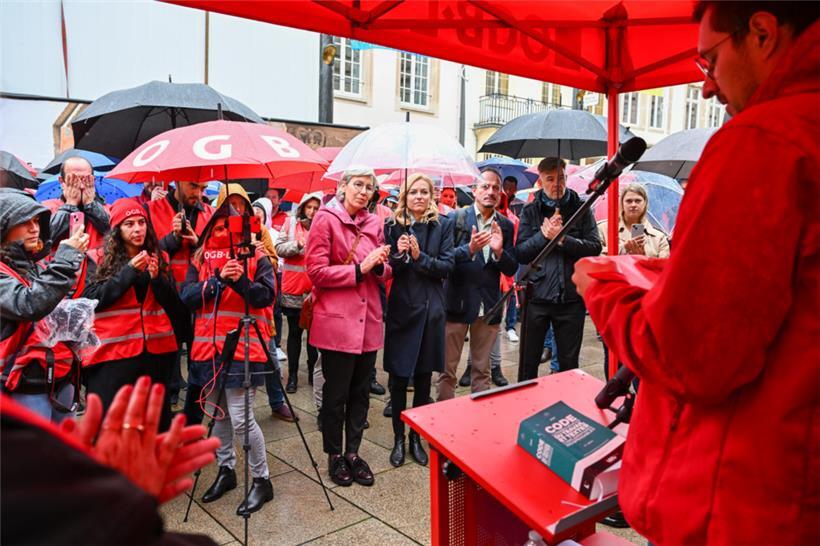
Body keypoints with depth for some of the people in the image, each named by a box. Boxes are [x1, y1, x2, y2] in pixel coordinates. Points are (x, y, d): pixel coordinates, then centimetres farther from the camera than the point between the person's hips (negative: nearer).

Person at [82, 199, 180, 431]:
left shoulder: (159, 258, 10)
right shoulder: (100, 259, 2)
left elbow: (174, 307, 5)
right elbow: (92, 300, -10)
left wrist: (157, 278, -11)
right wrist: (129, 271, -16)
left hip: (156, 351, 3)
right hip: (113, 353, -3)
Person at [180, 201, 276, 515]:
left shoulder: (256, 257, 0)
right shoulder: (200, 258, 9)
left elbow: (267, 296, -12)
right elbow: (186, 297, -3)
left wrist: (241, 280, -28)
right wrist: (218, 280, -18)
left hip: (243, 348, -4)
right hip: (209, 347, 5)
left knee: (240, 418, -6)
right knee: (218, 414, 15)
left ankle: (262, 480, 10)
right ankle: (226, 470, 34)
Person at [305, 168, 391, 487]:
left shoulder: (374, 223, 10)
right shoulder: (326, 219, -6)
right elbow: (316, 271, -12)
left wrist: (380, 265, -8)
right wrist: (359, 269, -16)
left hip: (368, 319, 5)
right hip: (337, 319, -5)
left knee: (361, 391, 13)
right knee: (336, 393, 6)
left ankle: (353, 452, 28)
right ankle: (334, 455, 24)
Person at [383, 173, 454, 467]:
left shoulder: (442, 225, 1)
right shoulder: (393, 226, -1)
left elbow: (447, 266, -5)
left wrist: (419, 257, -19)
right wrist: (399, 255, -20)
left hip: (430, 310, 1)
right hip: (400, 308, -1)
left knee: (423, 377, 11)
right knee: (398, 377, 5)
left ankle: (416, 437, 27)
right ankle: (398, 438, 22)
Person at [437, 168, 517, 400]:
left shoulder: (506, 225, 7)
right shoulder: (456, 218, -3)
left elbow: (511, 269, 5)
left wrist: (499, 251, -14)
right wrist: (469, 249, -23)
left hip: (489, 306, 3)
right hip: (457, 303, -3)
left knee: (482, 371, 14)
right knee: (448, 369, 6)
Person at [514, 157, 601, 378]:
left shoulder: (581, 208, 4)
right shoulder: (530, 210, 4)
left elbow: (595, 248, -6)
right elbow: (521, 253, -2)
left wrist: (562, 238, -15)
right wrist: (544, 234, -15)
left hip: (571, 296, 0)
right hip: (537, 295, 0)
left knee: (569, 363, 12)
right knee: (529, 361, 10)